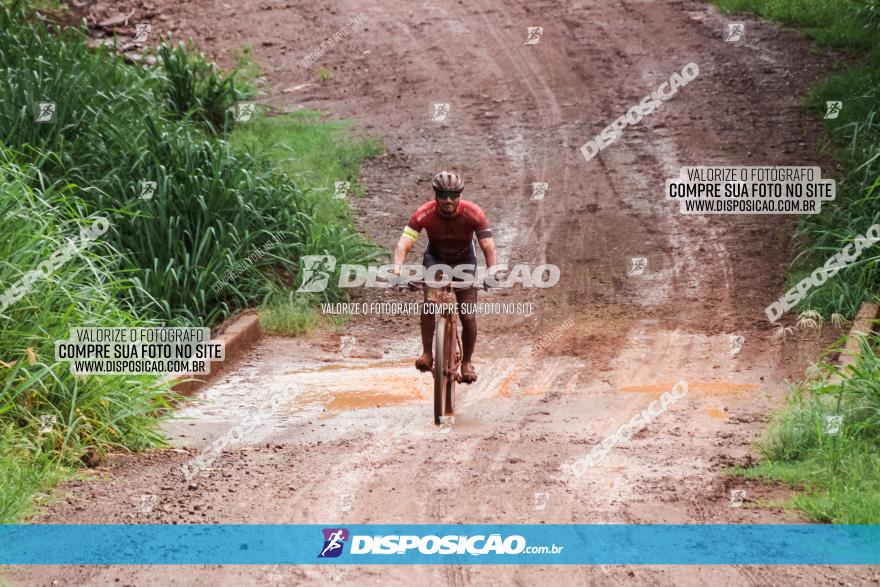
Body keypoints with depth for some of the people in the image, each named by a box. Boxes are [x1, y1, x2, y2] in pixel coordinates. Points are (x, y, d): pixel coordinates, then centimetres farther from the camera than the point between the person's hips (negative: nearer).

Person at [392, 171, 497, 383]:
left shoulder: (473, 213, -26)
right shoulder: (425, 214, -26)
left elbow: (488, 246, -31)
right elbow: (404, 243, -32)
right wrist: (397, 268, -50)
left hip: (464, 261, 0)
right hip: (435, 259, 0)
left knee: (468, 317, -9)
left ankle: (467, 361, 14)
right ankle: (426, 353, -15)